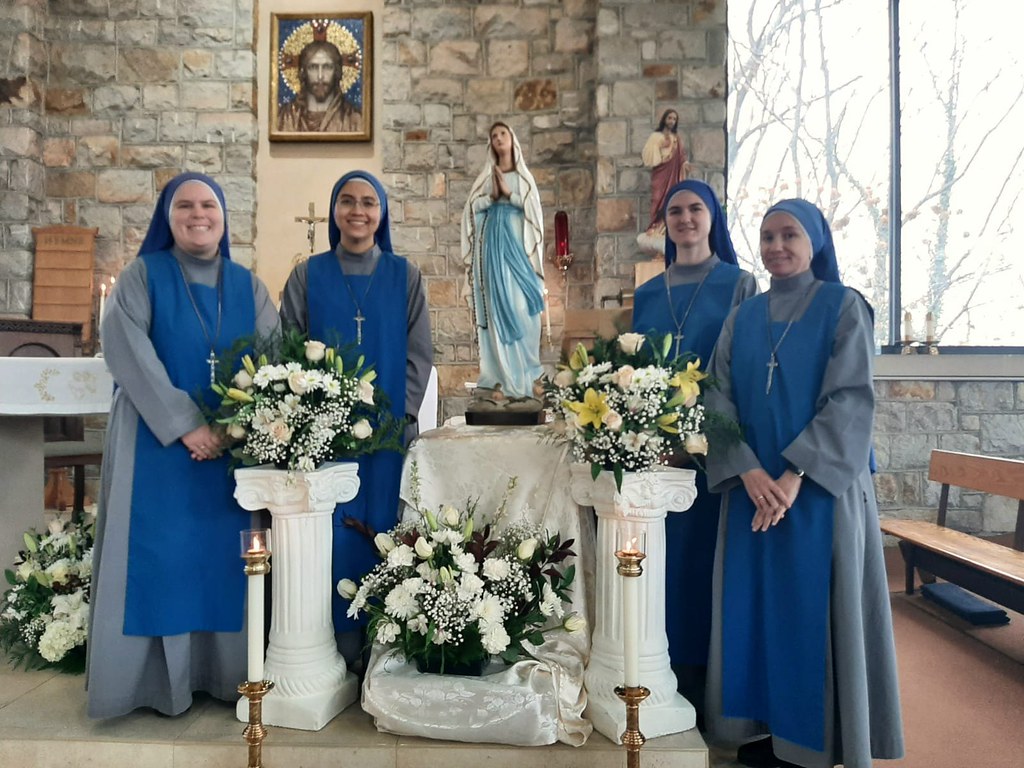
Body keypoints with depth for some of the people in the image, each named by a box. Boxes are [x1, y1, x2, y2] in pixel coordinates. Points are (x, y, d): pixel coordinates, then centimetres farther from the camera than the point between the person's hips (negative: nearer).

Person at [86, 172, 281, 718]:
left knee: (224, 555, 5)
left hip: (235, 443, 3)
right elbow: (124, 349, -12)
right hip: (158, 441, -2)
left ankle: (224, 670, 17)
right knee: (160, 554, 0)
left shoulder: (247, 285, 9)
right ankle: (151, 676, 13)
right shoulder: (142, 275, 2)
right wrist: (186, 423, -20)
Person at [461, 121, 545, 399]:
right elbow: (473, 207, 7)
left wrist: (508, 193, -8)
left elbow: (533, 209, 1)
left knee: (520, 303, -8)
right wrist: (492, 196, -8)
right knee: (496, 304, 0)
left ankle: (521, 370, 0)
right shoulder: (486, 175, 14)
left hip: (516, 242, -1)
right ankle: (502, 369, 5)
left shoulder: (524, 176, 11)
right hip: (492, 243, 2)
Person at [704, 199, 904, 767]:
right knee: (759, 608, 8)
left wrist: (796, 473, -19)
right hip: (754, 486, 4)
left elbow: (850, 399, -10)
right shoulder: (742, 319, 9)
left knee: (817, 610, 3)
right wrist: (747, 470, -14)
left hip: (821, 487, -3)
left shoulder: (844, 307, -1)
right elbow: (719, 398, 1)